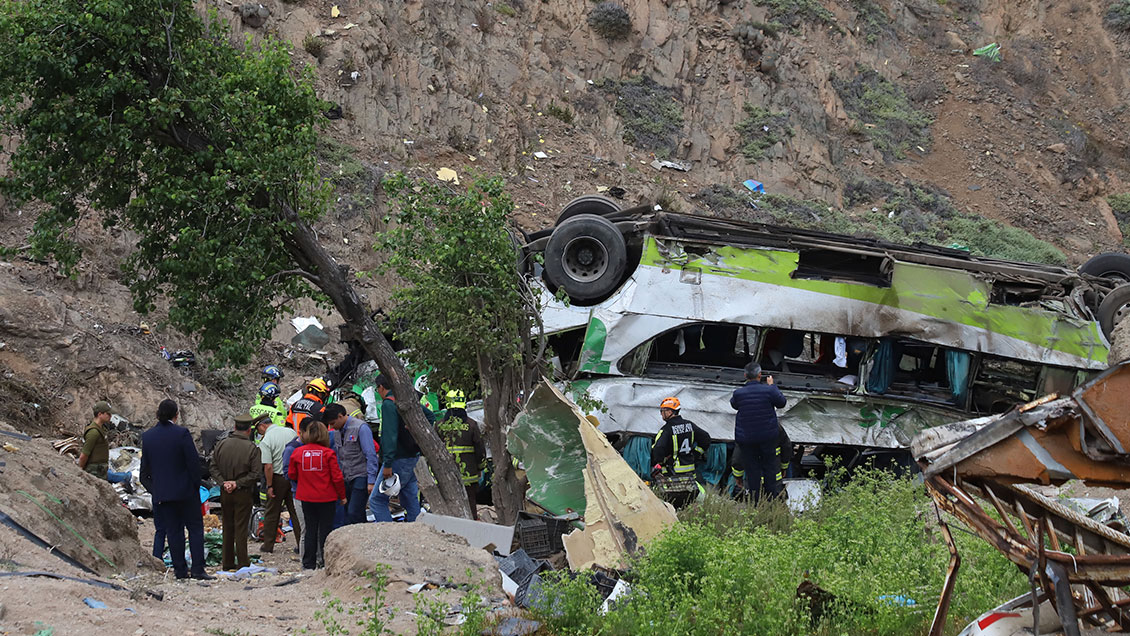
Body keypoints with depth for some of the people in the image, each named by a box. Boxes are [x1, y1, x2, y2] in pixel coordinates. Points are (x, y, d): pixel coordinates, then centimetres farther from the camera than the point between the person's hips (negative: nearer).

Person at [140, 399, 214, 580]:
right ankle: (198, 570, -4)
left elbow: (145, 467, 6)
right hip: (186, 490, -4)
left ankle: (180, 570, 8)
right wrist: (196, 484, 1)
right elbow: (194, 461, -12)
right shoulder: (181, 433, -12)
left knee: (173, 531, 9)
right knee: (195, 528, 4)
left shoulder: (147, 436, 2)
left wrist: (153, 489, 13)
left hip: (162, 492, 4)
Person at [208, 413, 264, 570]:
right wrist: (237, 483, -11)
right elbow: (255, 474, -14)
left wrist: (223, 482, -6)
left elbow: (214, 467, 0)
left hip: (225, 493, 4)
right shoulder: (252, 448, -11)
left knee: (227, 528, 12)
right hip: (243, 493, -4)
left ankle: (228, 563, 18)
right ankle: (243, 563, 4)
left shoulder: (222, 444, 0)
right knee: (241, 528, 2)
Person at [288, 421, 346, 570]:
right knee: (325, 529, 6)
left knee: (310, 529, 12)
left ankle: (309, 564, 14)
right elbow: (337, 477, -9)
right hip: (326, 497, -3)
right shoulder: (328, 453, -11)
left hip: (306, 497, 3)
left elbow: (292, 475, 8)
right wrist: (342, 496, 4)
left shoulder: (297, 452, -3)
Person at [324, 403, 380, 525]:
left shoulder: (361, 428, -12)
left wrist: (371, 481, -17)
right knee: (348, 512, 5)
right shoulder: (338, 432, 12)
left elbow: (371, 456, -14)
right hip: (347, 478, 8)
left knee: (353, 514, -14)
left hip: (361, 478, -8)